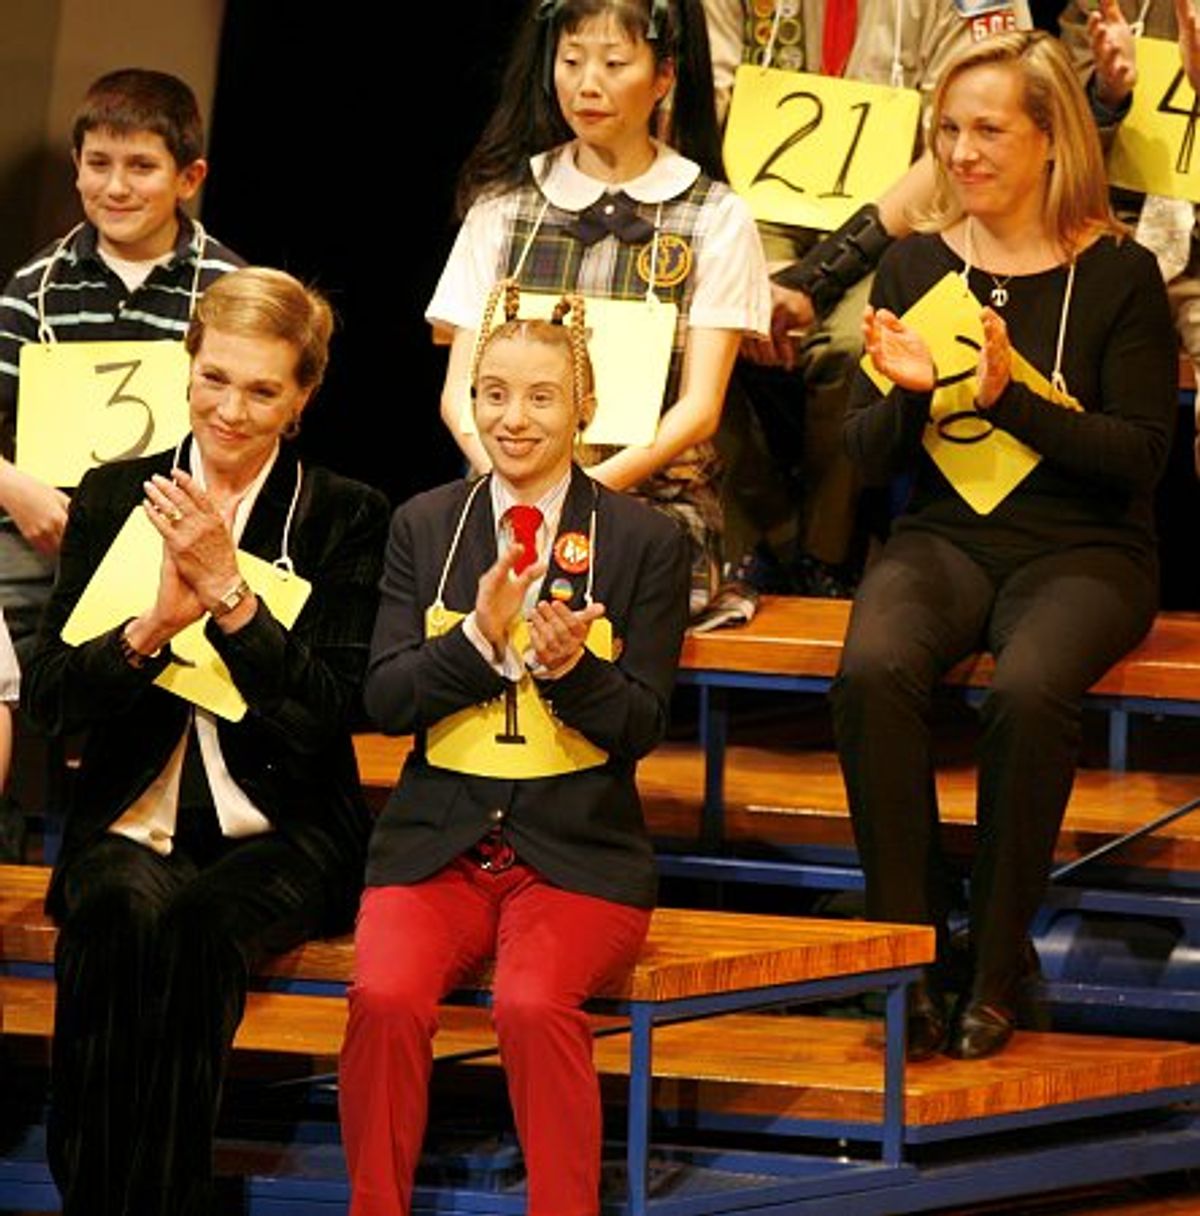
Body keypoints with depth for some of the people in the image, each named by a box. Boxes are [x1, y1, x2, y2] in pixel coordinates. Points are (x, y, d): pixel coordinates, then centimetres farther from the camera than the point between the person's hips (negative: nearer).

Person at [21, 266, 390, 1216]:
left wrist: (229, 589, -18)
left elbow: (330, 712, -7)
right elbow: (50, 694, 4)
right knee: (120, 913, -34)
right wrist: (154, 626, -15)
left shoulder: (345, 518, 4)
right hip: (133, 818, 1)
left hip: (281, 831, -1)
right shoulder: (115, 498, 10)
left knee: (194, 927, -35)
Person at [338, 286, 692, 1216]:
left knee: (534, 1004, -31)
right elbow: (386, 700, 3)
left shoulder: (647, 540, 4)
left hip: (579, 850, -2)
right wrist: (479, 638, -14)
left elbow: (642, 727, 1)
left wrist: (570, 666, -19)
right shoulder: (424, 526, 11)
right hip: (436, 842, 2)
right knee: (386, 999, -27)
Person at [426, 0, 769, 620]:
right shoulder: (504, 205, 13)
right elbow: (460, 390, 8)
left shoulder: (716, 219, 7)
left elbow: (698, 409, 0)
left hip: (657, 498, -1)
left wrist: (594, 483, -17)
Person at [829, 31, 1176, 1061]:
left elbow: (1140, 455, -8)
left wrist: (1009, 397, -19)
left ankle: (998, 967, -17)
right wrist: (912, 391, -13)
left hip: (1084, 550, -3)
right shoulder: (916, 265, 9)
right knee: (873, 671, -30)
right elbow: (868, 455, 9)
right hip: (943, 540, 3)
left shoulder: (1118, 274, -2)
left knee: (1028, 692, -35)